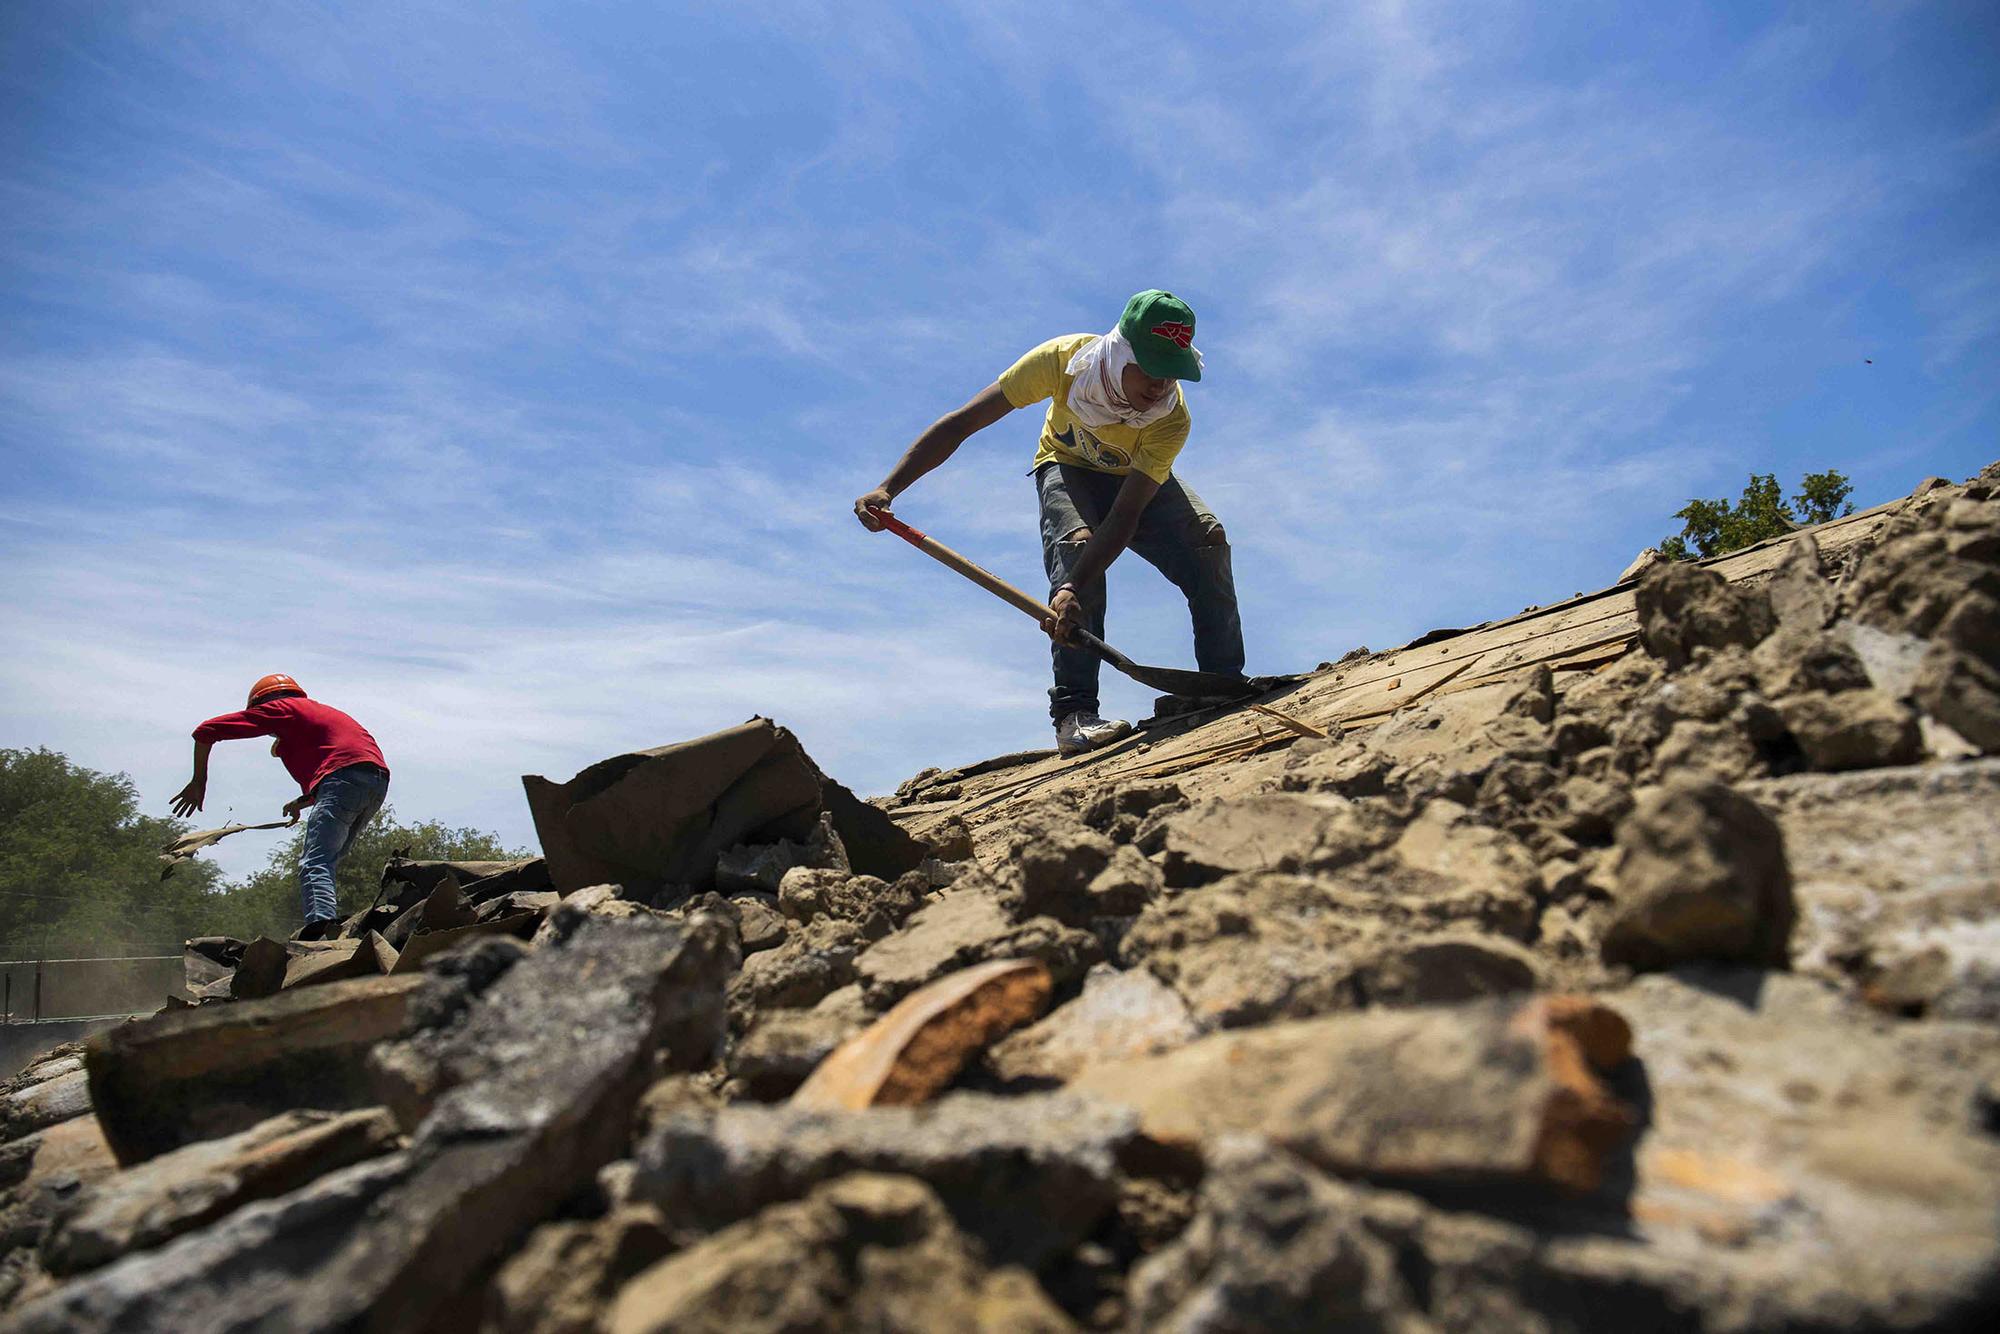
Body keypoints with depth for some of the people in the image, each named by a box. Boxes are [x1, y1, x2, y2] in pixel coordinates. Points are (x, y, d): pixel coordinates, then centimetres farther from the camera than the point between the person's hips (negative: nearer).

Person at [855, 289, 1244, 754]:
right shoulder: (1063, 358, -35)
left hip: (1140, 481, 2)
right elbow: (959, 424, -32)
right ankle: (1073, 711, -35)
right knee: (1077, 545, -33)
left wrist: (1074, 589, -56)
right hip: (1068, 469, -1)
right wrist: (888, 488, -42)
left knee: (1207, 538, -24)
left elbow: (1125, 515, -41)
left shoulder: (1172, 419, -34)